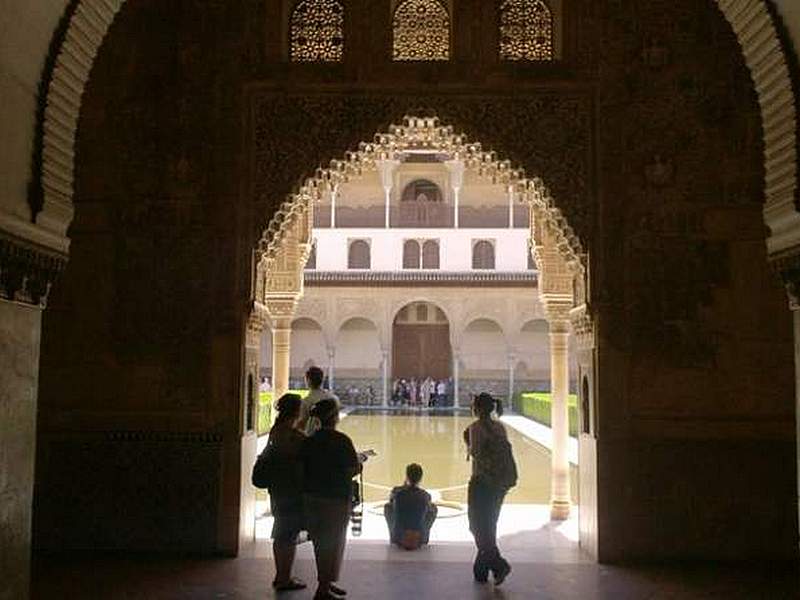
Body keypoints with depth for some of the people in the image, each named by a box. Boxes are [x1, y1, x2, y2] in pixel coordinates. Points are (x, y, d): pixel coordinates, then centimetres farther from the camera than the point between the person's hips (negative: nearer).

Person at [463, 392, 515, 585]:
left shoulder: (476, 427, -11)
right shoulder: (500, 427, 9)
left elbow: (475, 452, -18)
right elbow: (505, 451, 8)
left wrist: (468, 445, 0)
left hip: (482, 480, -7)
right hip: (500, 482, 7)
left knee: (479, 526, 1)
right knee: (489, 525, 15)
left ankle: (499, 564, -14)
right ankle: (481, 570, 21)